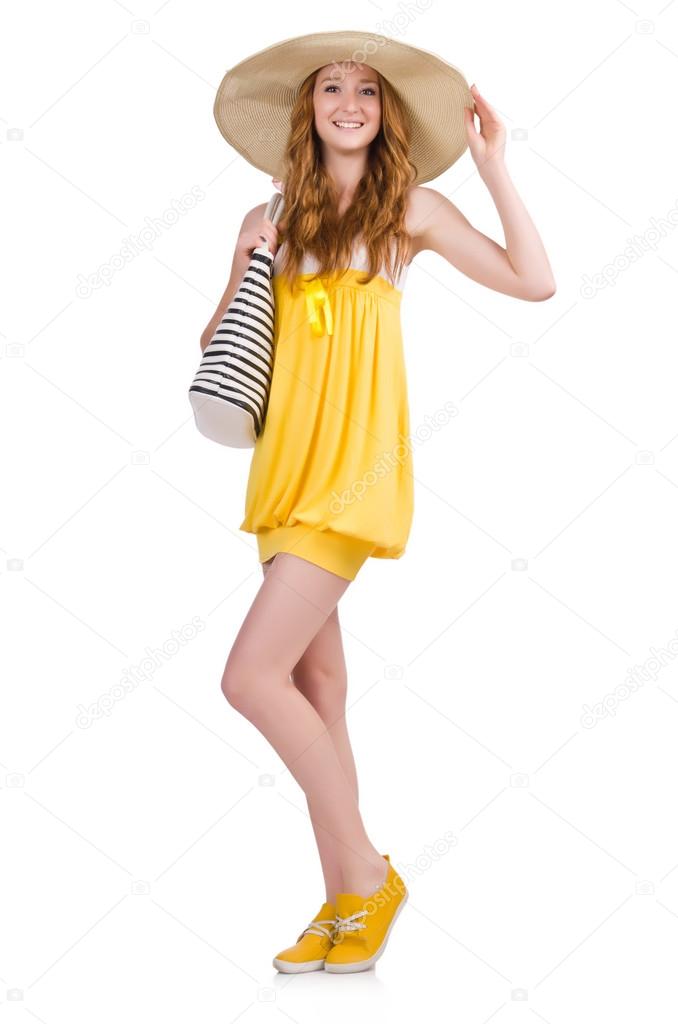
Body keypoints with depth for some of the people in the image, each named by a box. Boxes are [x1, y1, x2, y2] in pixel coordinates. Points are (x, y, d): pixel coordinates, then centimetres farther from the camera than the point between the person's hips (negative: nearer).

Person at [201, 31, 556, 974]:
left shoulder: (410, 206, 4)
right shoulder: (272, 220, 14)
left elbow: (534, 281, -3)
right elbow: (216, 346, 17)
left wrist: (492, 160, -2)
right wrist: (243, 274, -1)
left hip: (357, 469, -5)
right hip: (287, 469, 5)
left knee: (253, 675, -16)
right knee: (317, 687, 7)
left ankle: (367, 873, 1)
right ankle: (344, 903, 18)